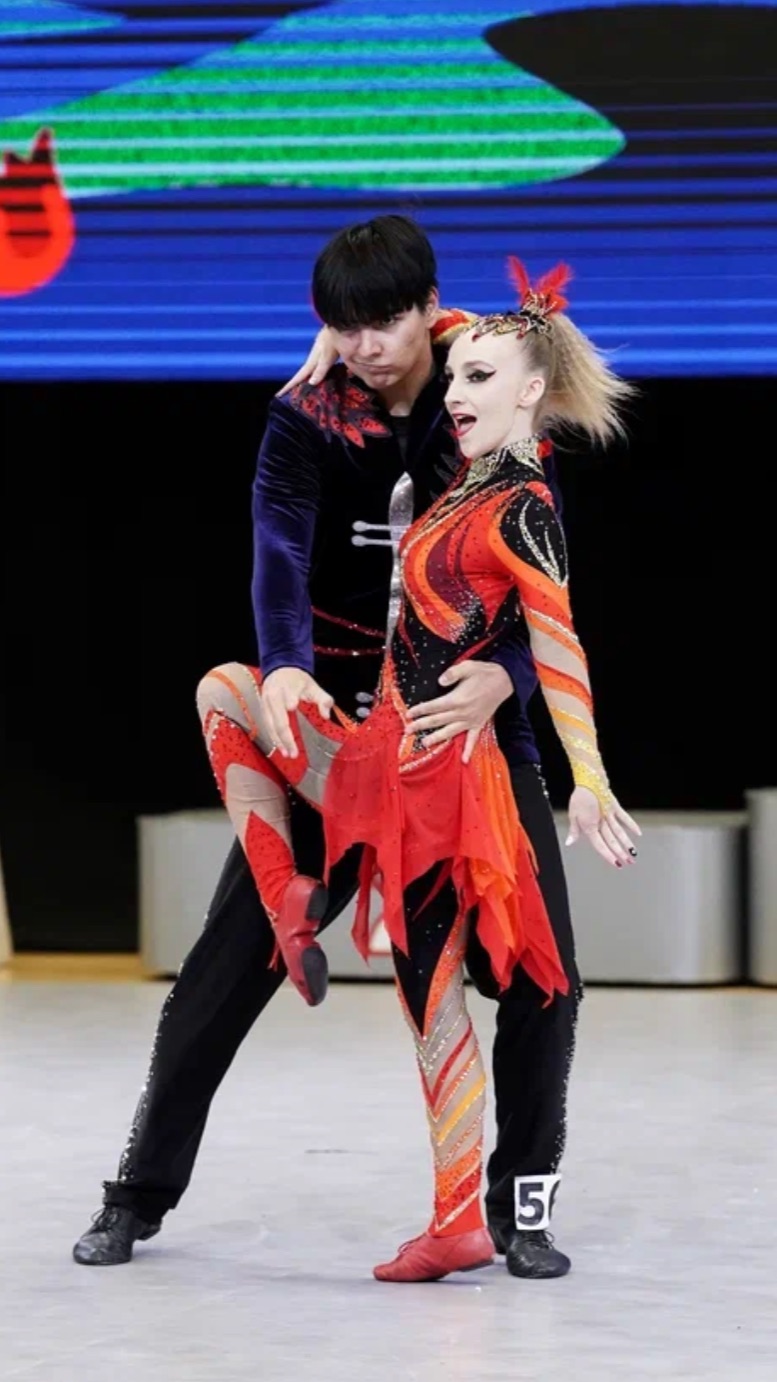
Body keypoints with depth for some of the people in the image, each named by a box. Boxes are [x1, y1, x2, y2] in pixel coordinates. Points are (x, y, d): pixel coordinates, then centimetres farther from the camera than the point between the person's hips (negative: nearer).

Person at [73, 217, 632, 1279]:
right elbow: (281, 550, -24)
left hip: (472, 718, 0)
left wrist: (504, 676, -35)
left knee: (541, 967, -9)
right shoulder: (308, 417, -8)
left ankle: (523, 1208, 7)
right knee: (230, 960, 1)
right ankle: (142, 1190, 16)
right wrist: (283, 667, -44)